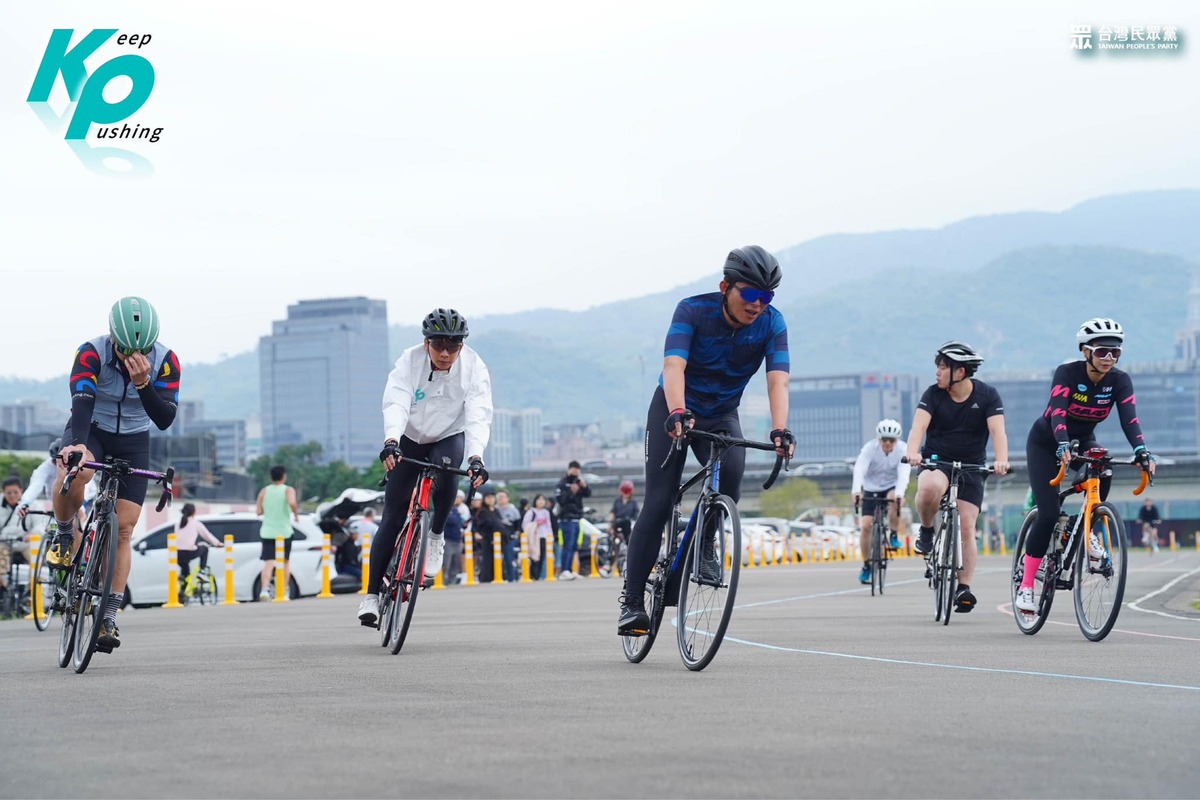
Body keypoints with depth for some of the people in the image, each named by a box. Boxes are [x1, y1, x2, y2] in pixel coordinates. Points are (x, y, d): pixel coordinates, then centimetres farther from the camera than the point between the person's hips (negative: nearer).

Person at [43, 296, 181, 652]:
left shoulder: (165, 361, -20)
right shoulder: (91, 353, -26)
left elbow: (165, 419, -26)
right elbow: (82, 400, -39)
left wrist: (143, 383, -42)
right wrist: (75, 444, -57)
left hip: (133, 441, 2)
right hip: (91, 431, -2)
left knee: (123, 529, -8)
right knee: (73, 473, -38)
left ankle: (109, 617, -4)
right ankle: (65, 535, -8)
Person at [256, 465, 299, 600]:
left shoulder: (264, 491, 6)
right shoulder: (288, 490, -3)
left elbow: (258, 511, 0)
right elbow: (292, 503, -24)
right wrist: (296, 514, -7)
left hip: (267, 532, 2)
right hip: (284, 532, -2)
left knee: (268, 563, -5)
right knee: (286, 562, 15)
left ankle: (264, 590, -26)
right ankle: (283, 592, 13)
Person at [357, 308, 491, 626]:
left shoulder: (474, 368, -21)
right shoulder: (410, 361, -22)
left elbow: (478, 415, -31)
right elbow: (396, 404, -34)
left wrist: (476, 457, -47)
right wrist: (391, 441, -53)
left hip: (450, 437, 0)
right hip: (409, 440, 0)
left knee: (447, 473, -36)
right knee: (393, 516, -7)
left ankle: (436, 537, -10)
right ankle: (372, 594, -1)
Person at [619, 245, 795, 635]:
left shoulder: (771, 323, -17)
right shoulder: (693, 311, -24)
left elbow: (778, 380, -28)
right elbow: (673, 366, -37)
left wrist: (780, 430, -45)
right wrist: (677, 413, -55)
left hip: (721, 415, 2)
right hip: (675, 411, -2)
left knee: (731, 471, -29)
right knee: (658, 504, -12)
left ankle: (705, 543, -2)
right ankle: (632, 600, -6)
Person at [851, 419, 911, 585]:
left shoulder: (903, 449, -19)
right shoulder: (870, 448, -20)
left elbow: (903, 473, -32)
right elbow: (859, 469, -34)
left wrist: (900, 493, -51)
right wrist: (856, 491, -51)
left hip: (892, 487, -1)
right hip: (871, 489, 1)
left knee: (894, 499, -36)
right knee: (865, 526, -12)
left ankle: (894, 535, -15)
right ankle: (866, 565, 4)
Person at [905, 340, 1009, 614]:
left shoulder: (987, 396, -7)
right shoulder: (934, 394, -7)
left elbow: (997, 430, -19)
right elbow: (919, 425, -21)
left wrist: (1001, 459, -39)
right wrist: (912, 452, -41)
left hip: (971, 467, 1)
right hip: (936, 461, -1)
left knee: (967, 526, -10)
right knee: (930, 487, -36)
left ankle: (964, 588, -4)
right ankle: (926, 530, -8)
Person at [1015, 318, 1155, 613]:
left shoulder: (1120, 381, -17)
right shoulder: (1067, 373, -26)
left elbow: (1129, 419, -28)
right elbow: (1056, 411, -40)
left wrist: (1141, 450, -47)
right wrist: (1063, 445, -58)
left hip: (1083, 442, 3)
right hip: (1046, 444, -3)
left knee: (1102, 475, -32)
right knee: (1049, 514, -17)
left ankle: (1090, 531, -6)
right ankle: (1026, 586, -8)